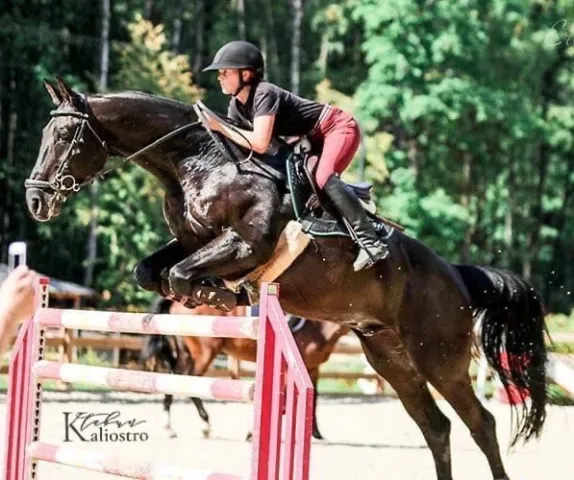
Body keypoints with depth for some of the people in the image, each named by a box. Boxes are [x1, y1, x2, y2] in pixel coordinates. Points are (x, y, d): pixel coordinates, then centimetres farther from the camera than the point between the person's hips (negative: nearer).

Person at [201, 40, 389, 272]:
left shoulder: (264, 94, -28)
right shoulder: (237, 107, 0)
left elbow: (260, 144, -37)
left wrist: (220, 127, -31)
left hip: (339, 127, -10)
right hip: (313, 140, 10)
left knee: (324, 178, -30)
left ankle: (370, 241, -33)